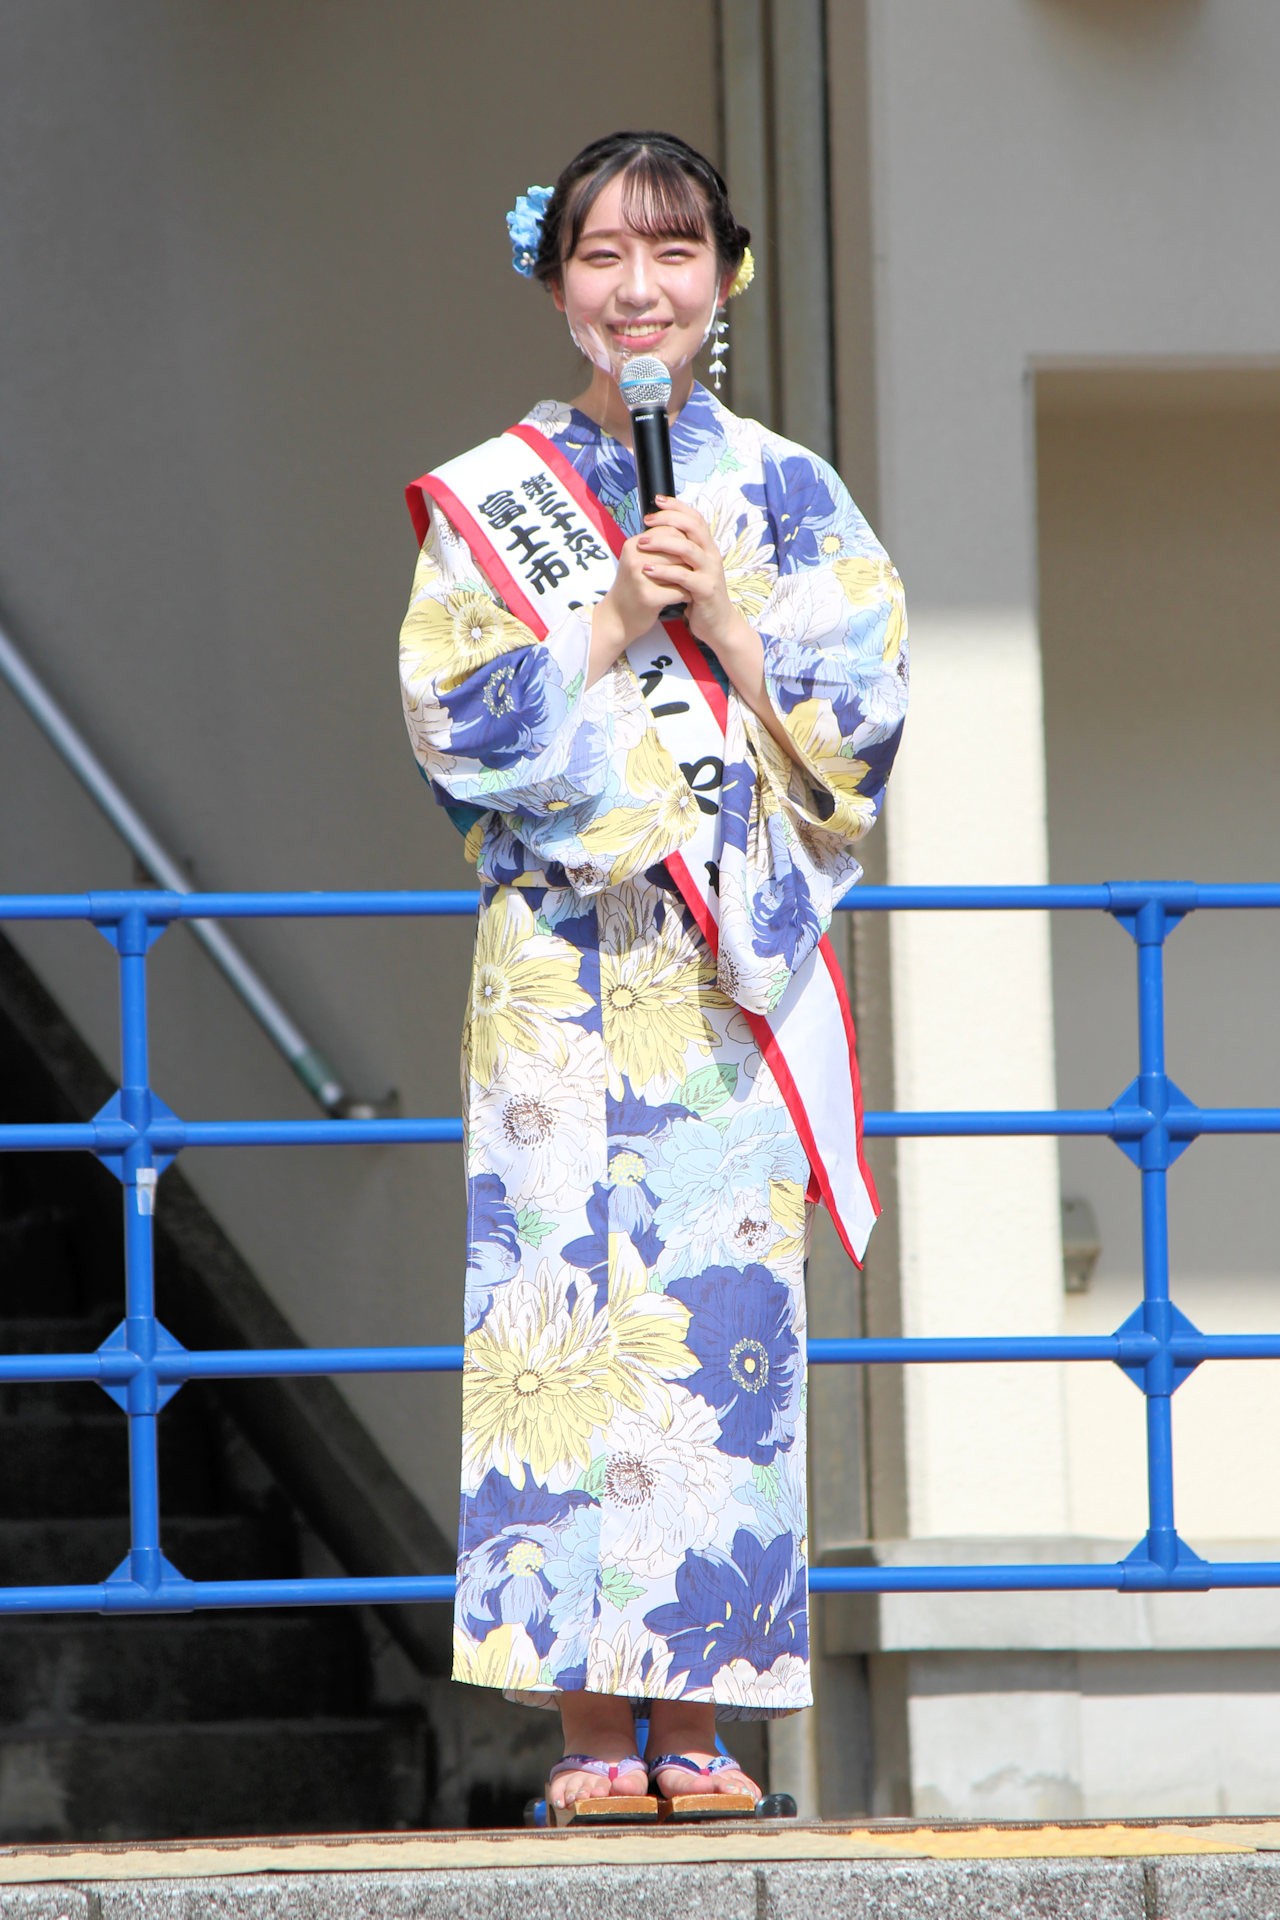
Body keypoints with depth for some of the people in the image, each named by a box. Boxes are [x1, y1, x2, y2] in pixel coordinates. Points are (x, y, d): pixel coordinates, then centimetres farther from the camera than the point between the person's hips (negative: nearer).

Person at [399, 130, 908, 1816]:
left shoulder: (790, 498, 10)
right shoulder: (486, 501, 7)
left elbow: (859, 718, 3)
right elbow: (457, 725, -2)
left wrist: (725, 620, -9)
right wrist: (614, 623, -12)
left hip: (731, 966, 1)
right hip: (562, 964, -1)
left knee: (725, 1307, -4)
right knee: (564, 1301, -8)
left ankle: (695, 1711, -2)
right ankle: (586, 1717, -6)